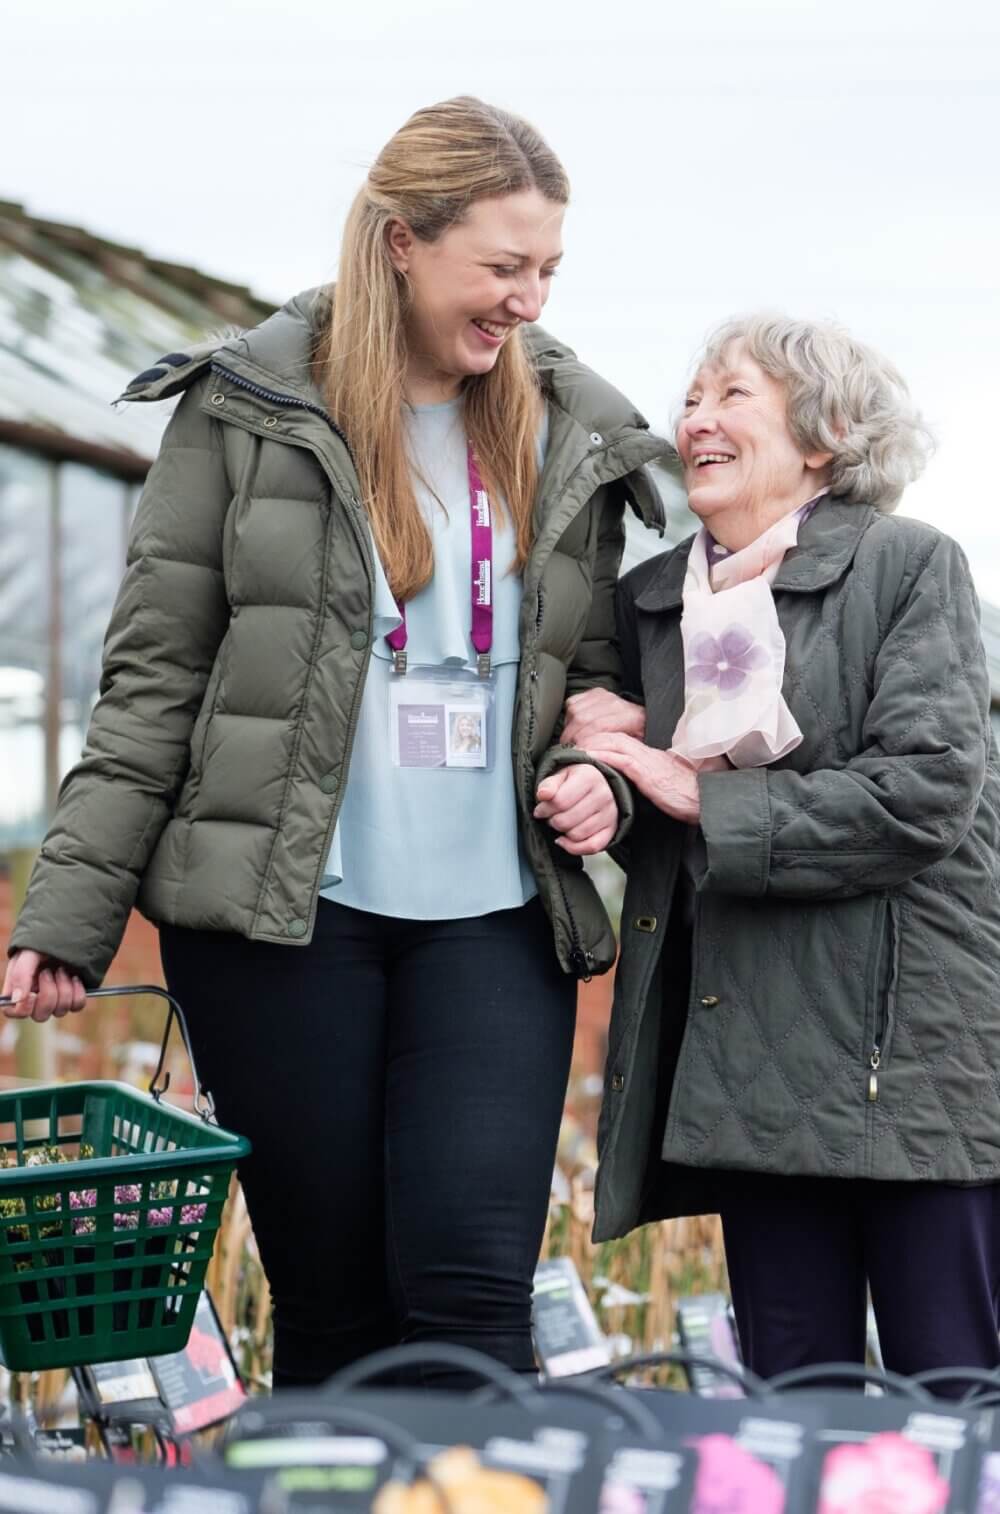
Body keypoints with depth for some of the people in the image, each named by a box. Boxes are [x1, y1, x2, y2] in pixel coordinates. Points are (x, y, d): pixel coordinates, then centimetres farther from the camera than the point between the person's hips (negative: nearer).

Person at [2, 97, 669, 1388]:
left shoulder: (572, 435, 10)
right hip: (283, 909, -2)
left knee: (473, 1291, -7)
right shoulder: (249, 410, 0)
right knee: (331, 1302, 4)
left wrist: (596, 775, -3)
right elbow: (153, 675, 0)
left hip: (494, 917, 2)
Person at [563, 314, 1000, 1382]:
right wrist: (607, 771, -2)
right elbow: (646, 838, 21)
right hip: (755, 1063, 5)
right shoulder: (648, 603, 14)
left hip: (912, 1046, -5)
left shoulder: (908, 565, -2)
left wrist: (700, 794, -11)